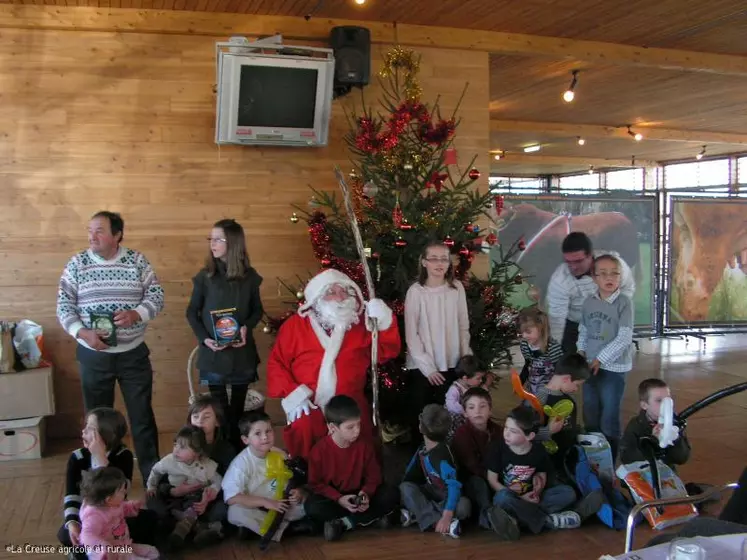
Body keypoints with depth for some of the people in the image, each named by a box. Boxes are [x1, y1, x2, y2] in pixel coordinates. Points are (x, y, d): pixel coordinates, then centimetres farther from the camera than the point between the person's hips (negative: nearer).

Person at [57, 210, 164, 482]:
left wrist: (136, 314, -21)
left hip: (133, 354, 0)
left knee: (142, 416, 7)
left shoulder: (137, 261, -3)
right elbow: (64, 306, -3)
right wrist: (82, 332, -19)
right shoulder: (77, 264, -2)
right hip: (93, 356, 0)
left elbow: (156, 296, -3)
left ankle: (153, 476, 20)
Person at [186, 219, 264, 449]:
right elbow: (192, 312, 2)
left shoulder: (249, 276, 0)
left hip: (242, 351, 1)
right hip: (213, 352, -1)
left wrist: (247, 327, -12)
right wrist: (204, 338, -12)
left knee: (238, 407, 10)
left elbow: (257, 310, 8)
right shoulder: (205, 276, -3)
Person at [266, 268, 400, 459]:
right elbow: (276, 363, 2)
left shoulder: (361, 324, 9)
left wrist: (385, 321, -12)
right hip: (308, 406, -2)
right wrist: (291, 393, -9)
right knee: (302, 432, -20)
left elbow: (387, 352, 3)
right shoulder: (295, 324, 2)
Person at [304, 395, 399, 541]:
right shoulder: (319, 450, -16)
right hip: (332, 498, -2)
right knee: (312, 506, -34)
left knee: (391, 495, -20)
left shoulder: (365, 445, -8)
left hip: (358, 494, 2)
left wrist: (366, 493, -23)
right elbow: (315, 484, -10)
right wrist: (338, 499, -23)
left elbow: (373, 476, -2)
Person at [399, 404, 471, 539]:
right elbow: (409, 476, 8)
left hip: (448, 498, -7)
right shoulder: (423, 450, -5)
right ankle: (436, 521, -34)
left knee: (463, 507, -38)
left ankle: (418, 513, -31)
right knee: (405, 487, -19)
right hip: (433, 494, 7)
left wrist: (446, 516, -47)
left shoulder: (442, 455, -27)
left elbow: (454, 485, -37)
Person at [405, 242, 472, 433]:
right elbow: (411, 334, -9)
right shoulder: (416, 291, -11)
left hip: (452, 364, 2)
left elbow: (463, 327, 5)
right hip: (422, 366, -2)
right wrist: (427, 367, -11)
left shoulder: (457, 288, -2)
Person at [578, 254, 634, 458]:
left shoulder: (624, 302, -13)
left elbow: (624, 338, -18)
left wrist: (600, 359, -18)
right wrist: (581, 352, -2)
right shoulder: (589, 302, 3)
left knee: (609, 420, 0)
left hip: (613, 368, -6)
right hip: (591, 366, 6)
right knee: (590, 418, 17)